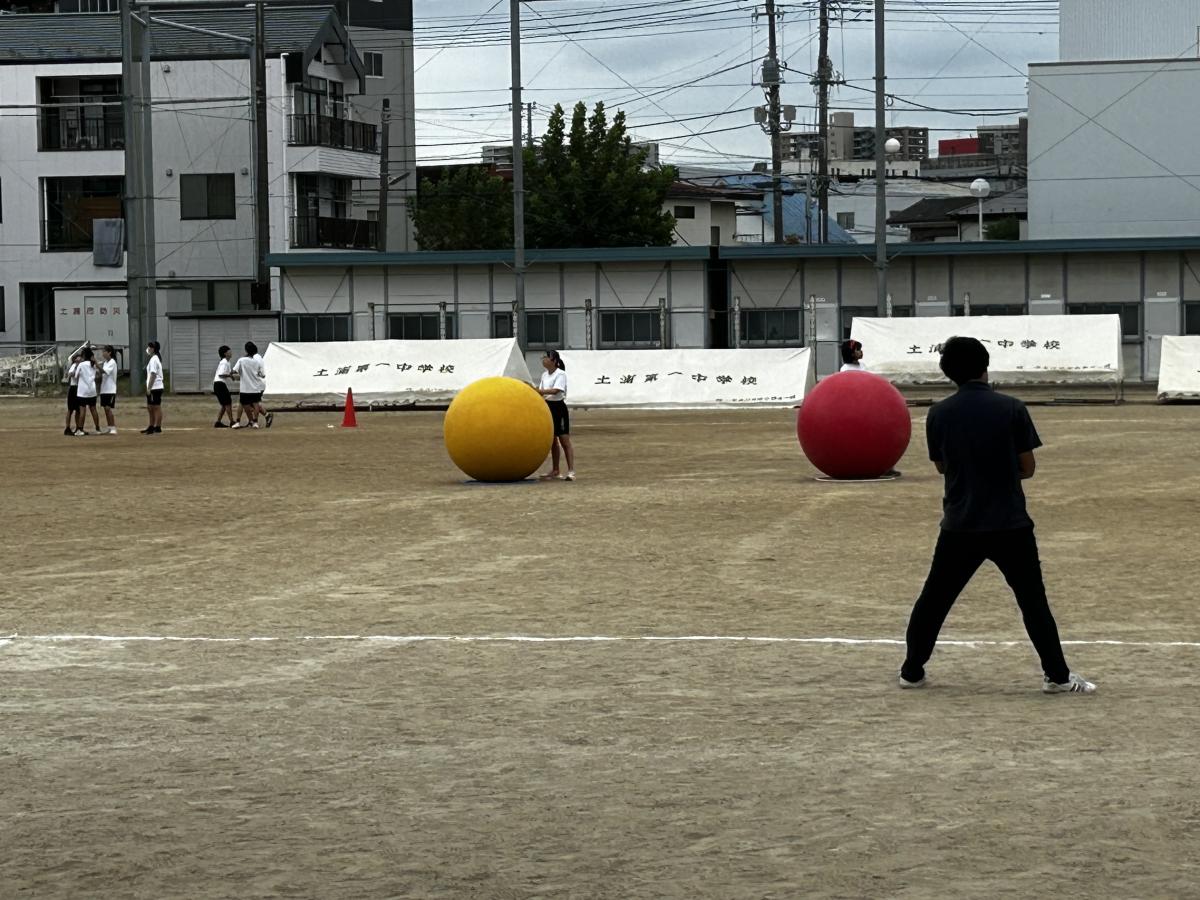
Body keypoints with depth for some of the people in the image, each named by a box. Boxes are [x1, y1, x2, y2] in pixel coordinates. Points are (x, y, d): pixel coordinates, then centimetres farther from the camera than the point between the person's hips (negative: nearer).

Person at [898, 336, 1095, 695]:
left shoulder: (938, 414, -2)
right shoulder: (1011, 409, -8)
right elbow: (1027, 468, -3)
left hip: (959, 526, 2)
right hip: (1010, 525, -2)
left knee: (934, 598, 13)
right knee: (1032, 599, 7)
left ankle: (912, 671, 18)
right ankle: (1057, 675, 7)